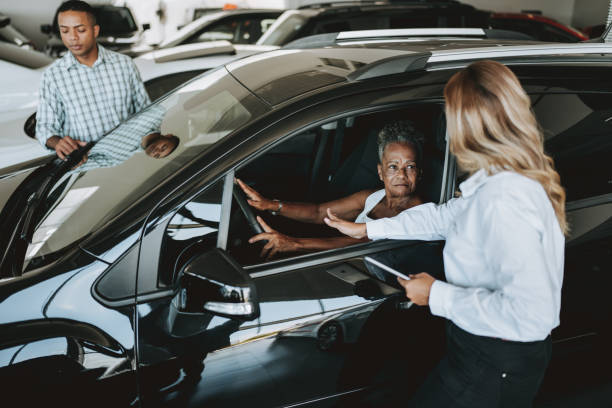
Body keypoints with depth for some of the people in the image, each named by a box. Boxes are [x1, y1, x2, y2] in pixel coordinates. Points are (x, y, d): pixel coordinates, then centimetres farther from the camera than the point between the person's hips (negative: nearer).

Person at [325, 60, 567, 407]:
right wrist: (366, 229, 20)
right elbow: (445, 216, 15)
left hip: (493, 367, -9)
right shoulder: (519, 181, 2)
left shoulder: (504, 200, -30)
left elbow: (529, 314, -33)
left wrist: (438, 296, -21)